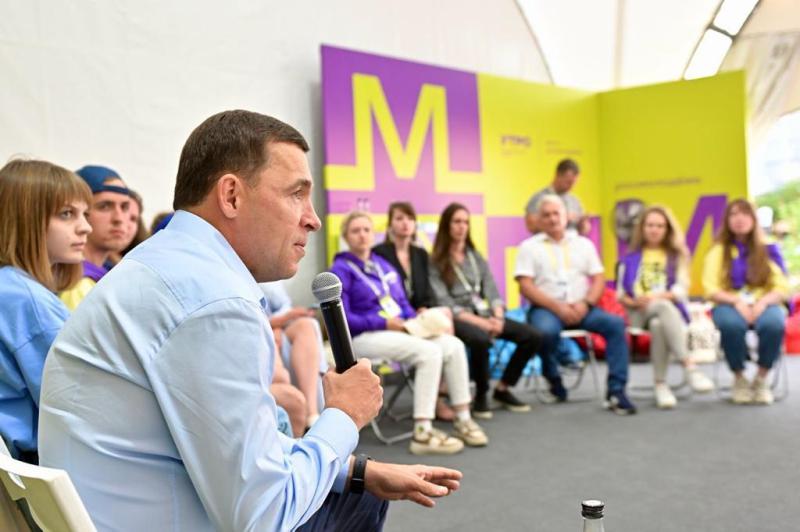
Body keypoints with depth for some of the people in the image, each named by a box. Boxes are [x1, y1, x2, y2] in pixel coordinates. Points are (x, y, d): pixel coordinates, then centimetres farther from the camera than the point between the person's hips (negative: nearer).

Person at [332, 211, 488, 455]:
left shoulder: (384, 265, 18)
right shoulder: (341, 270, -4)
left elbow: (403, 303, 20)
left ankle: (463, 420, -5)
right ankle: (422, 433, -29)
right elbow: (342, 318, -12)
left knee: (454, 346, -14)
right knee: (430, 352, -29)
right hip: (364, 336, -7)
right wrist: (384, 322, -18)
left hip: (398, 330, 7)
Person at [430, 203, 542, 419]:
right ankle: (481, 395, -12)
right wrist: (480, 322, -21)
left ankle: (503, 388, 4)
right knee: (481, 339, -39)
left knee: (532, 336, -12)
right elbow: (446, 304, -12)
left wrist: (497, 318, -13)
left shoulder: (476, 257, 17)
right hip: (457, 319, -6)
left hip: (484, 313, 6)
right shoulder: (435, 263, -2)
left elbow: (492, 292, 8)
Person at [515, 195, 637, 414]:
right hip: (546, 308, -3)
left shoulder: (583, 244, 16)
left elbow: (599, 279, 11)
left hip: (580, 308, 3)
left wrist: (586, 303, -10)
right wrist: (557, 307, -15)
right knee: (547, 331, -36)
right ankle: (554, 382, -7)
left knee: (616, 323, -23)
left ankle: (616, 391, -19)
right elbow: (525, 286, -4)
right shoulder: (529, 247, 6)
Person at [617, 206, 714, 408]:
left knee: (658, 324, -39)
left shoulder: (677, 255, 16)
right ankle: (689, 366, -46)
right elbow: (621, 293, 9)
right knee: (665, 307, -38)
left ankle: (660, 384, -37)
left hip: (670, 311, 1)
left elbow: (681, 290, 2)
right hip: (639, 313, 0)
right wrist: (635, 302, -14)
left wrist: (656, 297, -17)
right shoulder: (631, 257, 16)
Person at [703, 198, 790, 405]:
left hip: (763, 304, 1)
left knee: (774, 324, -36)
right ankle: (739, 379, -14)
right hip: (729, 305, -1)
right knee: (731, 324, -38)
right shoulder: (718, 251, 5)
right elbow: (711, 290, -3)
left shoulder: (768, 249, 9)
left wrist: (763, 302, -18)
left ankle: (761, 379, -13)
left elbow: (782, 288, 2)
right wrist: (737, 301, -20)